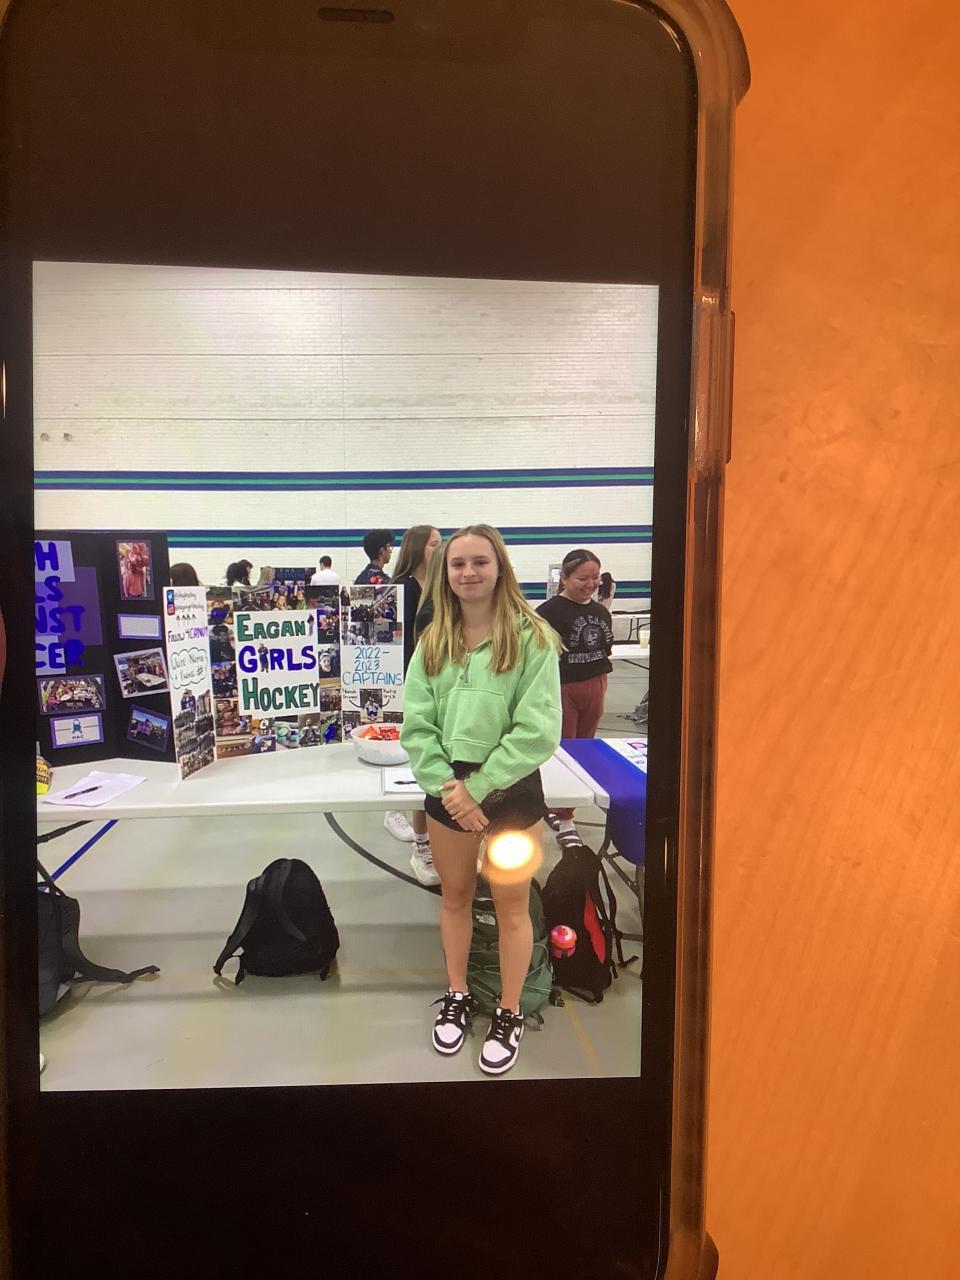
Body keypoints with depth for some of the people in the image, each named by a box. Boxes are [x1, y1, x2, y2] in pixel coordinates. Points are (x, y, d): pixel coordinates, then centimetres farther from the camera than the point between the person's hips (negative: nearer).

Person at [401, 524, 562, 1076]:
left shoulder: (532, 638, -12)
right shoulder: (433, 642, 3)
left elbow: (539, 731, -17)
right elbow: (416, 725, -1)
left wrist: (479, 787, -17)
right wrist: (448, 786, -13)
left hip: (513, 788, -4)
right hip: (447, 789, 4)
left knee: (511, 906, 10)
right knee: (454, 898, 19)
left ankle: (509, 1015, 30)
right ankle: (457, 998, 40)